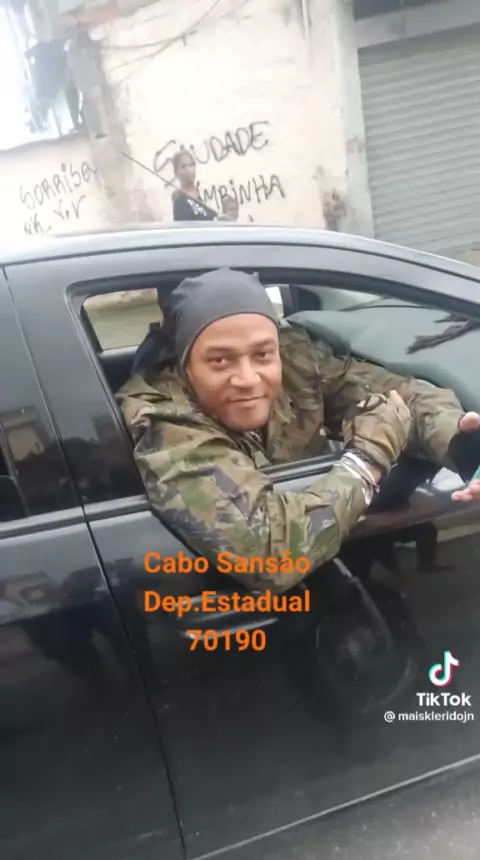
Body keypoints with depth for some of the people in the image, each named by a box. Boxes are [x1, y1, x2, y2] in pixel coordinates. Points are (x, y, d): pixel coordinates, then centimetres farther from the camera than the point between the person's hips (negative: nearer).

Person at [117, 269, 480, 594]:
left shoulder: (295, 355, -15)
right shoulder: (162, 424, -31)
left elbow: (402, 392, -7)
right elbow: (267, 550, -41)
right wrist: (370, 454, -28)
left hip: (327, 570, 5)